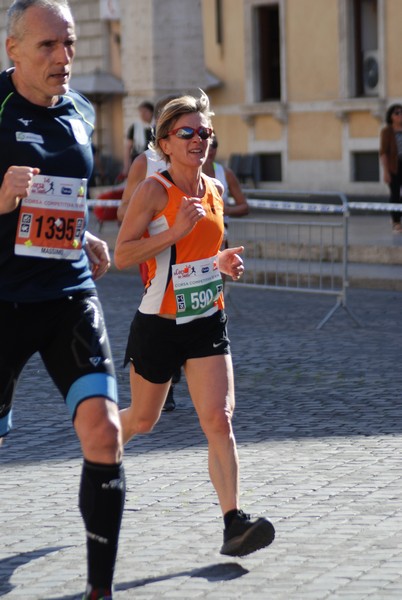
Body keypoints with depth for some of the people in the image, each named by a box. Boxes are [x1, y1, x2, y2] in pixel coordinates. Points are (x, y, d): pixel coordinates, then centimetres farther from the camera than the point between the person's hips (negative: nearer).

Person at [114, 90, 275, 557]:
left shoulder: (214, 189, 7)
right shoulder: (154, 189, -12)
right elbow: (122, 255, -16)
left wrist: (223, 262, 3)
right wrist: (176, 230, -25)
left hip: (207, 322, 4)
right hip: (158, 323, -4)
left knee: (219, 420, -10)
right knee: (142, 419, 14)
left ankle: (233, 522, -15)